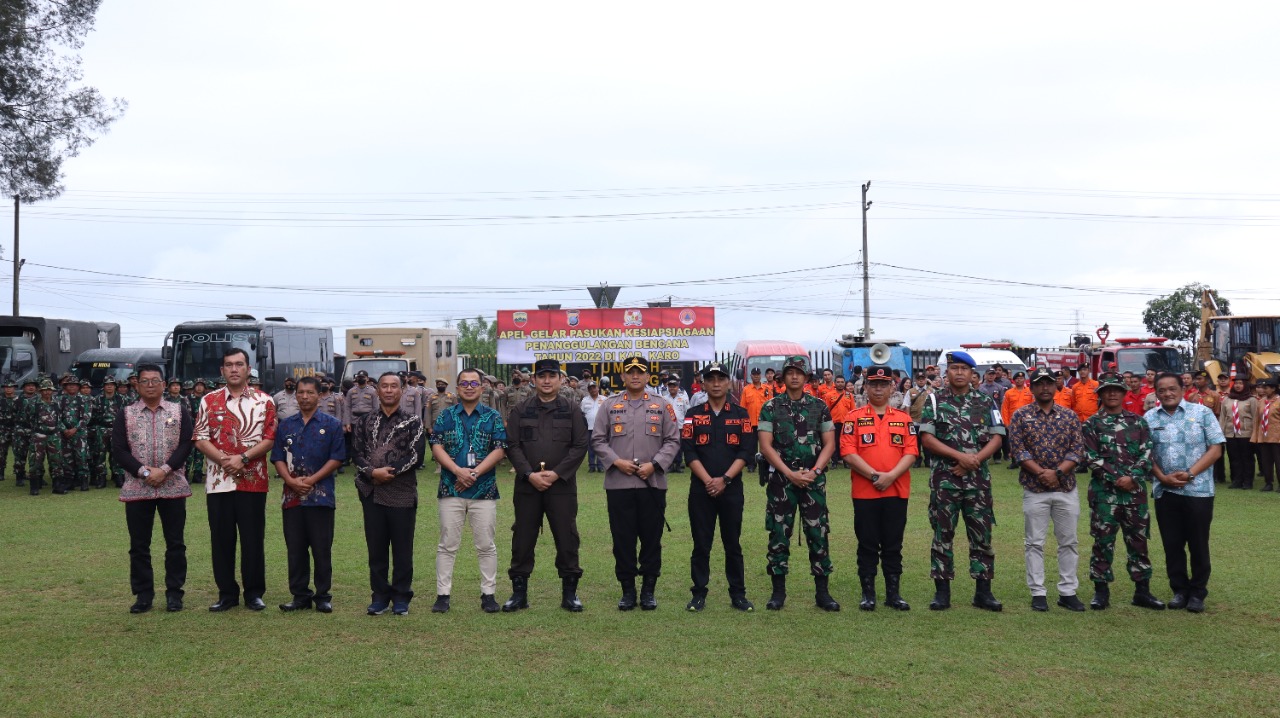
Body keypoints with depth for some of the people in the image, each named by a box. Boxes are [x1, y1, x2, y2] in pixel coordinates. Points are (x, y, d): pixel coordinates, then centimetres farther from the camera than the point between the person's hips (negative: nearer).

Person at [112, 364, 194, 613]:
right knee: (139, 545, 4)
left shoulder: (180, 412, 6)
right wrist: (144, 472, -13)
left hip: (173, 488, 0)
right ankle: (143, 594, 13)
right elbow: (119, 450, -1)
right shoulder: (125, 414, 6)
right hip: (137, 489, 0)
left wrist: (164, 470, -15)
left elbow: (186, 444, -2)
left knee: (175, 543, 3)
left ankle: (174, 593, 11)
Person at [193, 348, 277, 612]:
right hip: (218, 481, 1)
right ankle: (227, 594, 15)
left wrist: (243, 457, -14)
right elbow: (200, 439, 2)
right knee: (221, 539, 5)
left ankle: (254, 593, 12)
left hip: (253, 481, -1)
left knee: (253, 538, 2)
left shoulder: (264, 401, 4)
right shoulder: (209, 401, 7)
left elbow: (270, 439, -2)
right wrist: (224, 459, -12)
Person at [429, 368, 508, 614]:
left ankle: (488, 594, 10)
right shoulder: (445, 416, 8)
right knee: (447, 544, 3)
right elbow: (436, 447, -1)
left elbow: (499, 450, -2)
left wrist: (475, 473, -13)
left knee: (485, 545, 3)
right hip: (451, 490, 0)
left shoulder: (493, 417, 6)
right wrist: (458, 471, -15)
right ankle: (443, 594, 8)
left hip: (484, 490, 0)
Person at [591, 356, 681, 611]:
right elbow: (598, 440, 5)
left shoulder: (661, 406, 6)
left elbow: (673, 441, 4)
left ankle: (649, 590, 15)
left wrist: (654, 465, -9)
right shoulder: (610, 405, 6)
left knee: (652, 537, 5)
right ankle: (628, 590, 14)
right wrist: (617, 461, -10)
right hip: (618, 484, 0)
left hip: (653, 483, 0)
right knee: (623, 538, 4)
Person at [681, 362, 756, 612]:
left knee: (733, 543, 6)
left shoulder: (741, 415, 6)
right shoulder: (693, 415, 6)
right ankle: (699, 594, 11)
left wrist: (724, 479, -13)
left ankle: (738, 594, 14)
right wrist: (708, 480, -13)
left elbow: (746, 451, -3)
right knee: (701, 544, 4)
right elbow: (689, 451, -2)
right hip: (701, 489, 0)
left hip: (732, 488, 0)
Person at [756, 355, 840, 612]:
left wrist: (814, 471, -10)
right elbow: (765, 446, -3)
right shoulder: (771, 407, 3)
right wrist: (790, 474, -11)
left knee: (818, 534, 0)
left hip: (813, 480, 1)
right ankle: (778, 591, 11)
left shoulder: (819, 406, 7)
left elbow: (829, 444, 5)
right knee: (778, 535, 2)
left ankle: (822, 592, 8)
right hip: (780, 480, -1)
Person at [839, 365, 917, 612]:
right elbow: (848, 453, -6)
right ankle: (868, 594, 12)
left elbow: (911, 452, 1)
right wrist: (875, 475, -14)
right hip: (864, 492, -2)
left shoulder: (903, 418, 8)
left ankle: (893, 593, 15)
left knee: (893, 545, 7)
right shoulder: (854, 418, 2)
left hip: (897, 491, 2)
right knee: (867, 545, 4)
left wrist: (891, 475, -14)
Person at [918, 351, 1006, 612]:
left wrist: (975, 459, -11)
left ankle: (983, 592, 12)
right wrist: (960, 456, -14)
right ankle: (942, 591, 10)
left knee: (982, 534, 4)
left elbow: (997, 437, 4)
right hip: (944, 479, -1)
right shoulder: (935, 401, 2)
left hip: (978, 478, 2)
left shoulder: (985, 402, 8)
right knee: (942, 534, 2)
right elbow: (926, 438, -6)